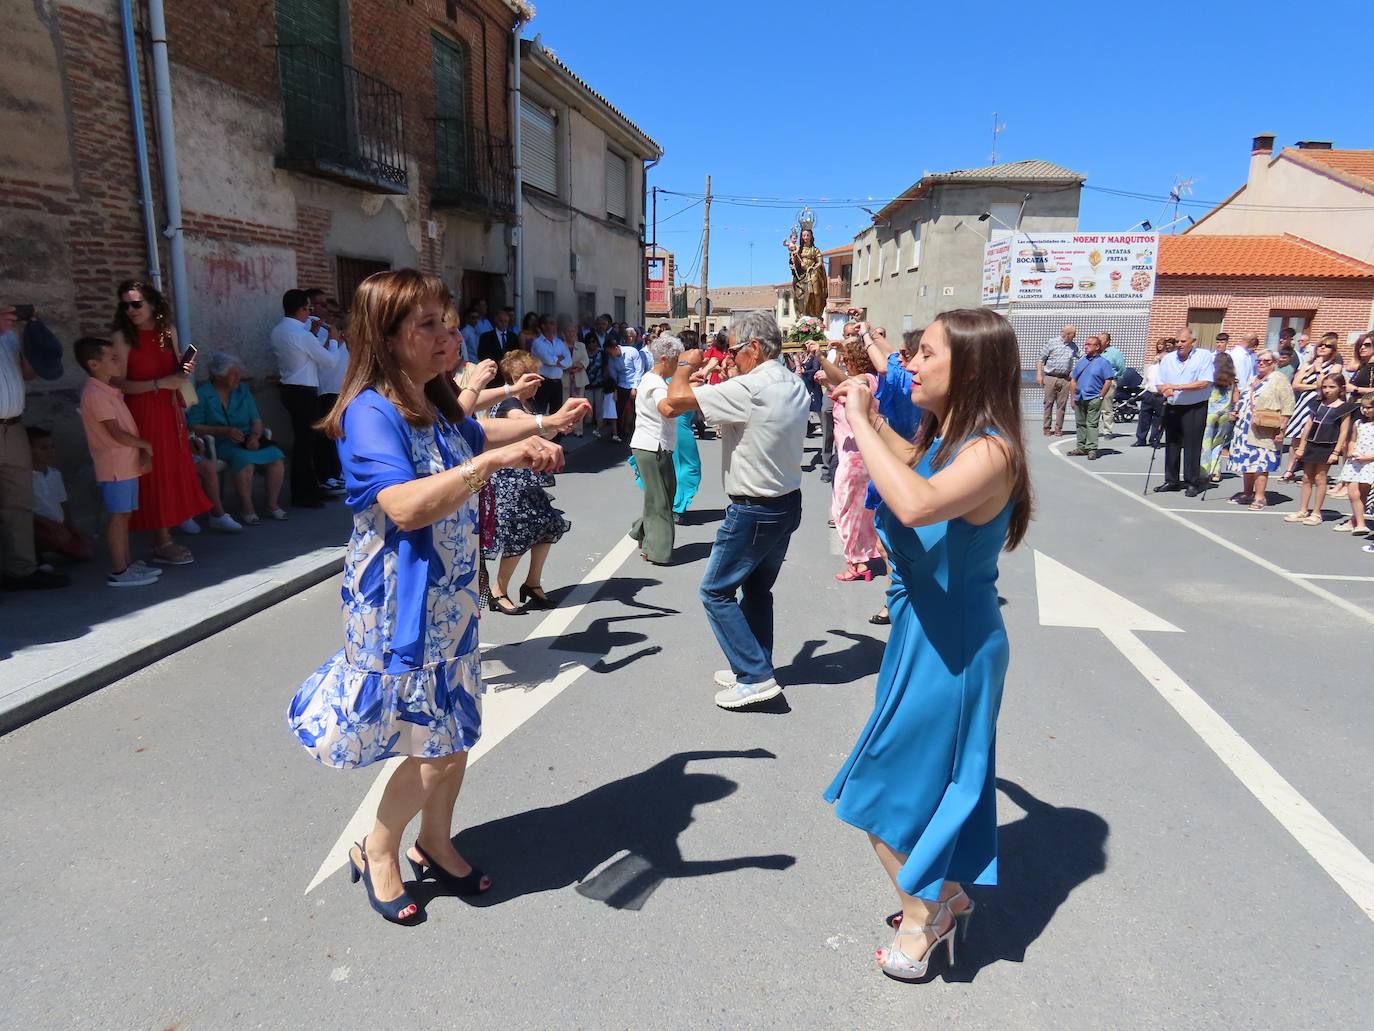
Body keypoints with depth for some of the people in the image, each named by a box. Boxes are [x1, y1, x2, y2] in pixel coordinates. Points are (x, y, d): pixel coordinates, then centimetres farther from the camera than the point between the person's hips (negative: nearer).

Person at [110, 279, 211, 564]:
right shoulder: (122, 337, -8)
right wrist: (160, 383, -19)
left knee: (174, 472, 5)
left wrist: (184, 369, 2)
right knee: (154, 474, -2)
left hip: (170, 410, 6)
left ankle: (165, 540, 13)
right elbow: (119, 383, -13)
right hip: (143, 413, -5)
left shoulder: (168, 331, 8)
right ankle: (162, 543, 5)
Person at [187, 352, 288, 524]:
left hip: (248, 440, 5)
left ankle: (273, 504, -12)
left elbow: (256, 420, 11)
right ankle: (247, 510, -26)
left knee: (276, 457, -25)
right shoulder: (202, 394, 0)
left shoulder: (242, 390, 14)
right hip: (220, 444, -5)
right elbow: (193, 427, -6)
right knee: (244, 459, -37)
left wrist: (255, 435, -11)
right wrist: (224, 431, -17)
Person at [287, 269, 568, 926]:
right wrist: (490, 462, -35)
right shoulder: (371, 413, -19)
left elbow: (476, 436, 30)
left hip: (448, 596, 8)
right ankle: (377, 851, 26)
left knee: (457, 733, 16)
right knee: (436, 745, 0)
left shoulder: (438, 405, 7)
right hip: (400, 603, -8)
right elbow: (407, 507, -32)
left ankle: (435, 843, 37)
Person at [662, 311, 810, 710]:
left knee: (717, 591, 4)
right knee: (757, 589, 20)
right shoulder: (795, 386, 6)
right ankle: (755, 668, 29)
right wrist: (713, 391, 9)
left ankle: (755, 676, 3)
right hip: (787, 504, 9)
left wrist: (686, 364, -3)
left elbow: (677, 398, -23)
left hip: (753, 512, -9)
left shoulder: (750, 388, -23)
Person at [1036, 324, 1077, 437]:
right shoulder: (1052, 343, 1)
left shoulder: (1074, 347, 12)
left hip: (1065, 379, 3)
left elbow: (1076, 363, 12)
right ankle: (1047, 428, 5)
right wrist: (1039, 374, -6)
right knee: (1049, 403, -1)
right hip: (1050, 377, -3)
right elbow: (1040, 359, 2)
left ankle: (1058, 428, 7)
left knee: (1062, 404, 1)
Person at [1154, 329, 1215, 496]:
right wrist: (1165, 390, -14)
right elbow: (1160, 384, 10)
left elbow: (1204, 383, -14)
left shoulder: (1204, 356, -4)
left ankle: (1192, 482, 6)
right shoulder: (1167, 359, 9)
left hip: (1195, 409, -5)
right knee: (1171, 444, 8)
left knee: (1192, 446, -2)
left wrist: (1177, 386, -19)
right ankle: (1171, 481, 18)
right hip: (1172, 408, 5)